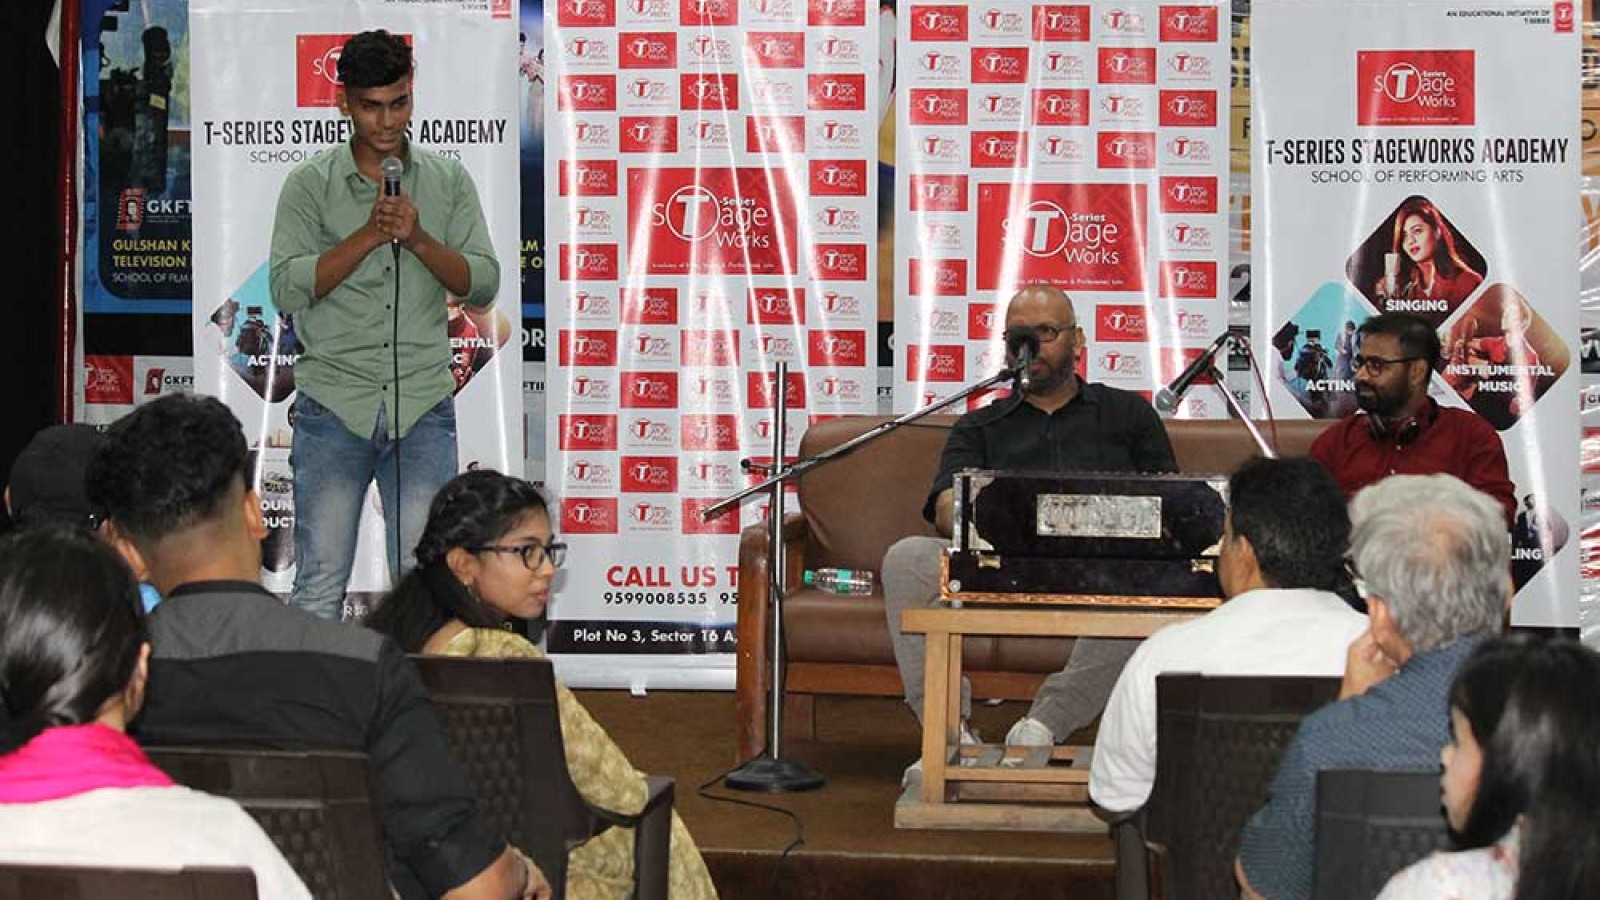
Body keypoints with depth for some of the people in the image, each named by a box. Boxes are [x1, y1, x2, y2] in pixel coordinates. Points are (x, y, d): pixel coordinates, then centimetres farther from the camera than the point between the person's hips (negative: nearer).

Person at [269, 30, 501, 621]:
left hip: (423, 406, 1)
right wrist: (370, 234, -14)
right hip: (334, 404, -1)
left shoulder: (449, 182, 9)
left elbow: (483, 285, 3)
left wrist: (418, 239, -13)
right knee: (320, 585, -1)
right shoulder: (310, 184, 4)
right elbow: (287, 289, -6)